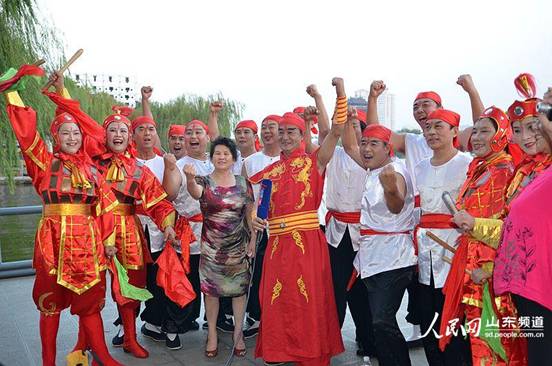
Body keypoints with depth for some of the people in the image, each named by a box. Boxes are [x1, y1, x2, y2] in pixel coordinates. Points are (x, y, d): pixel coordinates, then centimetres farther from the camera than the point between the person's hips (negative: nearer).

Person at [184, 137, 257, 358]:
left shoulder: (243, 183, 3)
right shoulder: (204, 182, -3)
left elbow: (249, 213, 8)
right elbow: (195, 192, -27)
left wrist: (253, 239, 2)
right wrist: (190, 178, -48)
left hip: (238, 246, 1)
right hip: (211, 246, -1)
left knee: (239, 288, 6)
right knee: (210, 289, 6)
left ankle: (238, 333, 21)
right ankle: (212, 334, 21)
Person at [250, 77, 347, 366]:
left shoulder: (314, 162, 3)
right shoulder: (270, 170, 15)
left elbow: (336, 131, -7)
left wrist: (341, 94, -15)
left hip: (307, 240, -4)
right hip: (277, 242, 4)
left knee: (309, 300, 1)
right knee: (277, 301, 8)